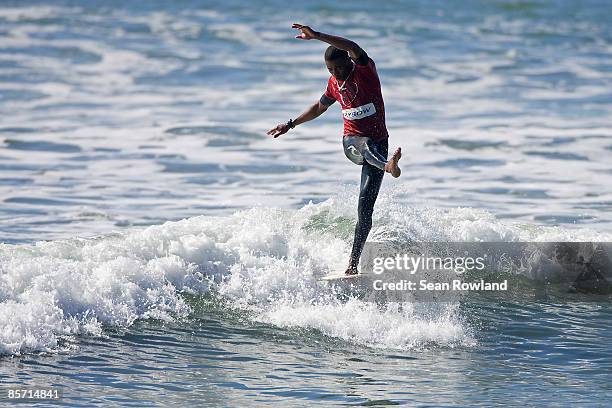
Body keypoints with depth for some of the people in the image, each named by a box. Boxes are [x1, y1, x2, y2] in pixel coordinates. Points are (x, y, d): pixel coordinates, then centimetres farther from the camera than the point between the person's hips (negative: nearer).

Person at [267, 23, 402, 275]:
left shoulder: (365, 70, -9)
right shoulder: (334, 83, 9)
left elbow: (354, 48, -31)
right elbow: (319, 107, 29)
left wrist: (316, 36, -38)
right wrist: (291, 125, 32)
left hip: (378, 143, -3)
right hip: (352, 142, 3)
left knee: (365, 207, -9)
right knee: (366, 146, -37)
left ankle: (353, 263, -4)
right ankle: (388, 166, -72)